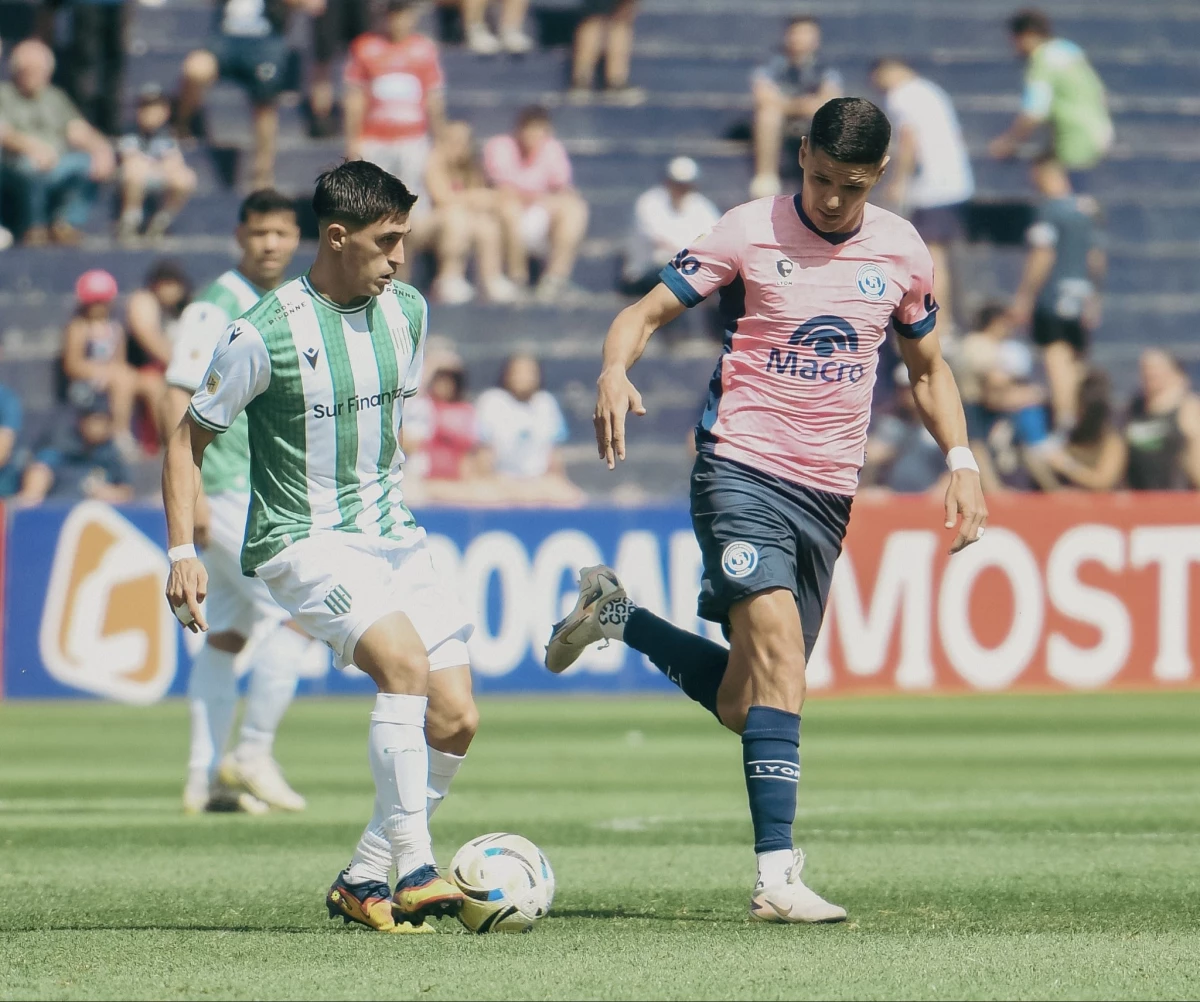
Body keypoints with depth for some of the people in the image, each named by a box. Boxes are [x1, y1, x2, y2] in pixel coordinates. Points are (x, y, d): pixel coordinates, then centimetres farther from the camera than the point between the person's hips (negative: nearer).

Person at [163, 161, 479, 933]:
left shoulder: (409, 312, 4)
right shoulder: (266, 335, -14)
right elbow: (189, 439, -5)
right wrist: (183, 554, -12)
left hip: (395, 539, 7)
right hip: (307, 543, -7)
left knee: (456, 721, -2)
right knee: (404, 662, -30)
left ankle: (363, 882, 12)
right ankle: (415, 872, -26)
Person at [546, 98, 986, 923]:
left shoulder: (902, 251, 8)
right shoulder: (749, 233, -4)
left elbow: (929, 367, 20)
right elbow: (647, 311, -4)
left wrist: (961, 461, 6)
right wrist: (616, 370, -26)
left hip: (830, 493, 5)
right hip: (742, 467, -5)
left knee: (744, 705, 5)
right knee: (778, 648, -24)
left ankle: (616, 617, 30)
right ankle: (778, 874, -27)